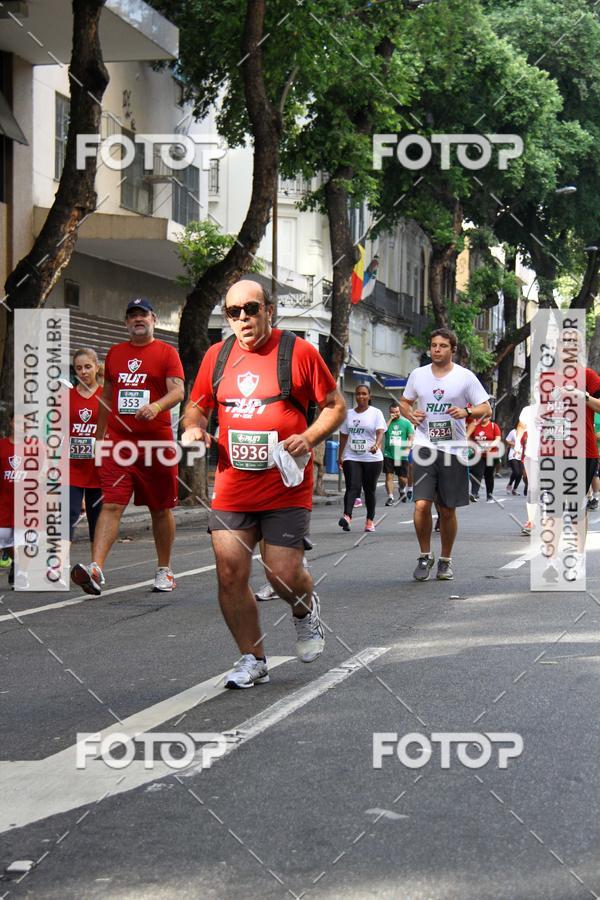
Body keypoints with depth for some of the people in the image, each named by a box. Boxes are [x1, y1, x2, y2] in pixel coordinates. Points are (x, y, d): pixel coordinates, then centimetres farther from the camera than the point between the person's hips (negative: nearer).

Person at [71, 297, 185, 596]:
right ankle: (96, 569, -22)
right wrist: (99, 435, 21)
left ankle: (164, 570, 23)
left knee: (161, 509, 9)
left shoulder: (166, 352, 2)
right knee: (111, 504, -11)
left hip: (157, 442, -2)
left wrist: (157, 406, -31)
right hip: (118, 442, 2)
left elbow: (178, 391, -11)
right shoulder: (115, 353, 15)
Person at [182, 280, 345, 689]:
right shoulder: (217, 355, 8)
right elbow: (197, 406, 21)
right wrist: (194, 427, -2)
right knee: (230, 575, -2)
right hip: (232, 487, 4)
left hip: (286, 488, -4)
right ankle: (253, 660, 15)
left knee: (284, 574, -6)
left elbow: (336, 405, 2)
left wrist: (309, 438, -13)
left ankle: (306, 609, 32)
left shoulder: (298, 351, -4)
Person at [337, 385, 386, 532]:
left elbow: (380, 432, -11)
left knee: (370, 490, 7)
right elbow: (343, 436, 16)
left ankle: (370, 520, 16)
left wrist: (377, 445, -31)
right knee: (352, 487, -15)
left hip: (372, 459, -1)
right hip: (351, 458, 2)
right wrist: (340, 455, 12)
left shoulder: (376, 413, 2)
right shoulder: (348, 414, 12)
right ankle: (347, 516, -31)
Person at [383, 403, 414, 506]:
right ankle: (390, 496, -2)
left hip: (401, 455, 0)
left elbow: (410, 438, 3)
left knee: (403, 479, 3)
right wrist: (390, 419, -10)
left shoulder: (406, 423, 5)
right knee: (389, 476, -8)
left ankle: (402, 489, 35)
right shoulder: (387, 422, 6)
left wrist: (407, 449, -12)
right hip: (388, 454, 0)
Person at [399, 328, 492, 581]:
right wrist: (409, 414, -2)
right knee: (422, 505, -13)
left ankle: (445, 560, 22)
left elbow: (486, 409, 1)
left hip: (453, 449, -1)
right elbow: (405, 401, 21)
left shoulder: (465, 377, 0)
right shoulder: (418, 374, 7)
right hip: (424, 447, 1)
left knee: (447, 510, 6)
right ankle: (425, 556, 5)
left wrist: (466, 412, -19)